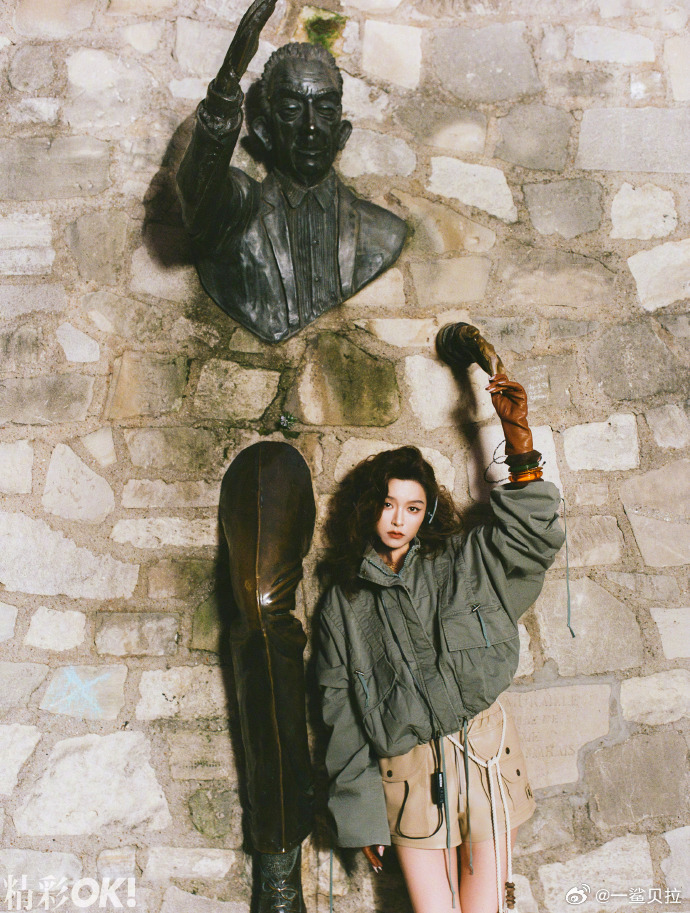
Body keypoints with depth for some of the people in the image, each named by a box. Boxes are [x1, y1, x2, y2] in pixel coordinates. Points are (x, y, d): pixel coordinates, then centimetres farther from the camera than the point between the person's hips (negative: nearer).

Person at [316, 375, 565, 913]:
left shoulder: (460, 563, 7)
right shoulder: (344, 600, 7)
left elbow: (532, 535, -3)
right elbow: (340, 706, 8)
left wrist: (518, 433, -13)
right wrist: (359, 808, 5)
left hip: (483, 754, 0)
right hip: (408, 779, 0)